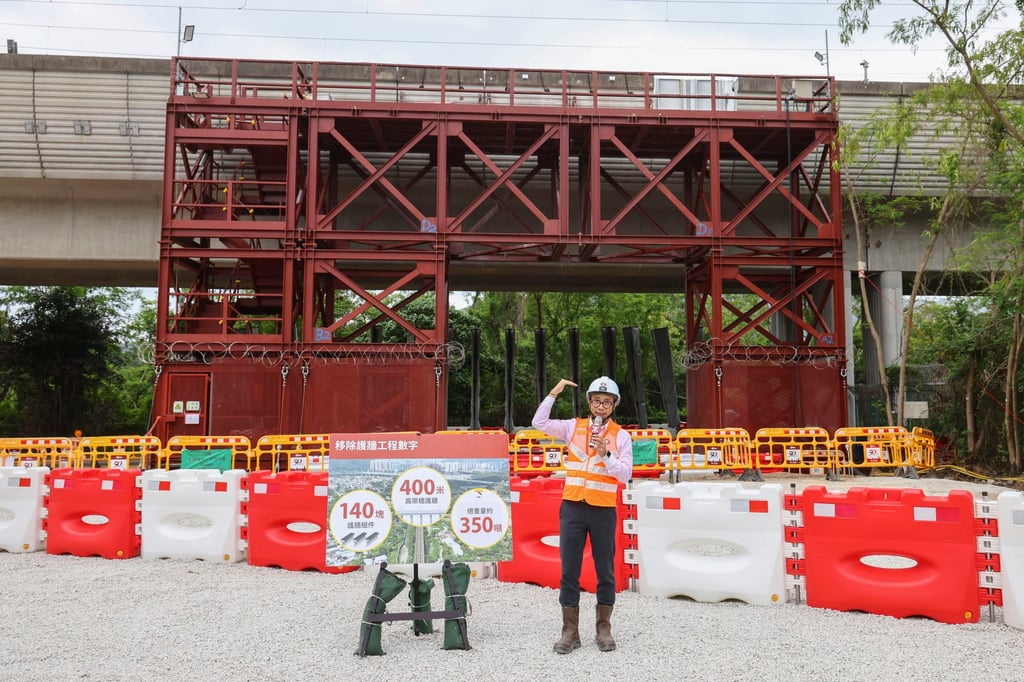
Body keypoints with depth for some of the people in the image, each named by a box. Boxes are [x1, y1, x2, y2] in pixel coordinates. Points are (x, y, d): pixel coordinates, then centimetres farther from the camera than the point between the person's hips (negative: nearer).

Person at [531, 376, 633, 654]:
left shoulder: (621, 436, 1)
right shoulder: (573, 427, 5)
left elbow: (625, 475, -5)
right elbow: (539, 423, -4)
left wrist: (605, 454, -19)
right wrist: (554, 393, -8)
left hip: (603, 511, -1)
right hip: (572, 508, 1)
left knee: (605, 572, 8)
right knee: (569, 571, 4)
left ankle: (604, 629, 22)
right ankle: (570, 631, 13)